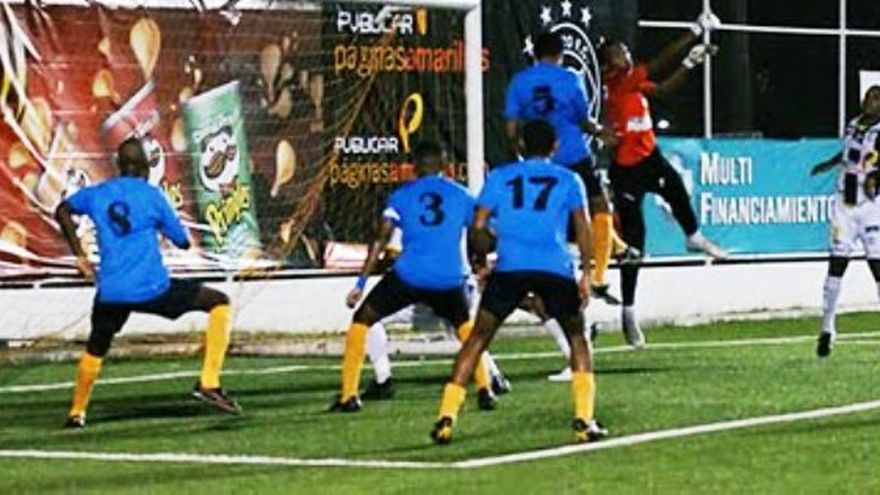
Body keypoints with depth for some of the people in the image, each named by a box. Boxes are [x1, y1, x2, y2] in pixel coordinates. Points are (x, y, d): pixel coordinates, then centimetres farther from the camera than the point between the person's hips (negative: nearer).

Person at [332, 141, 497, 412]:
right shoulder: (461, 196, 12)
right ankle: (484, 391, 17)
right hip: (450, 279, 2)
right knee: (466, 327, 30)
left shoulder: (402, 195, 9)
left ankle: (349, 395, 7)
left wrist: (361, 283, 0)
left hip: (408, 276, -2)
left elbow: (381, 240, 1)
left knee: (362, 320, 16)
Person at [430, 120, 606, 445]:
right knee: (578, 338, 19)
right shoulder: (568, 180, 17)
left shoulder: (500, 177, 17)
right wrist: (587, 274, 11)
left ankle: (446, 418, -3)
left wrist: (482, 263, 25)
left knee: (478, 338, 8)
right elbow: (582, 226, 7)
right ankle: (584, 421, 6)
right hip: (556, 269, 0)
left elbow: (478, 228, 11)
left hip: (510, 268, 0)